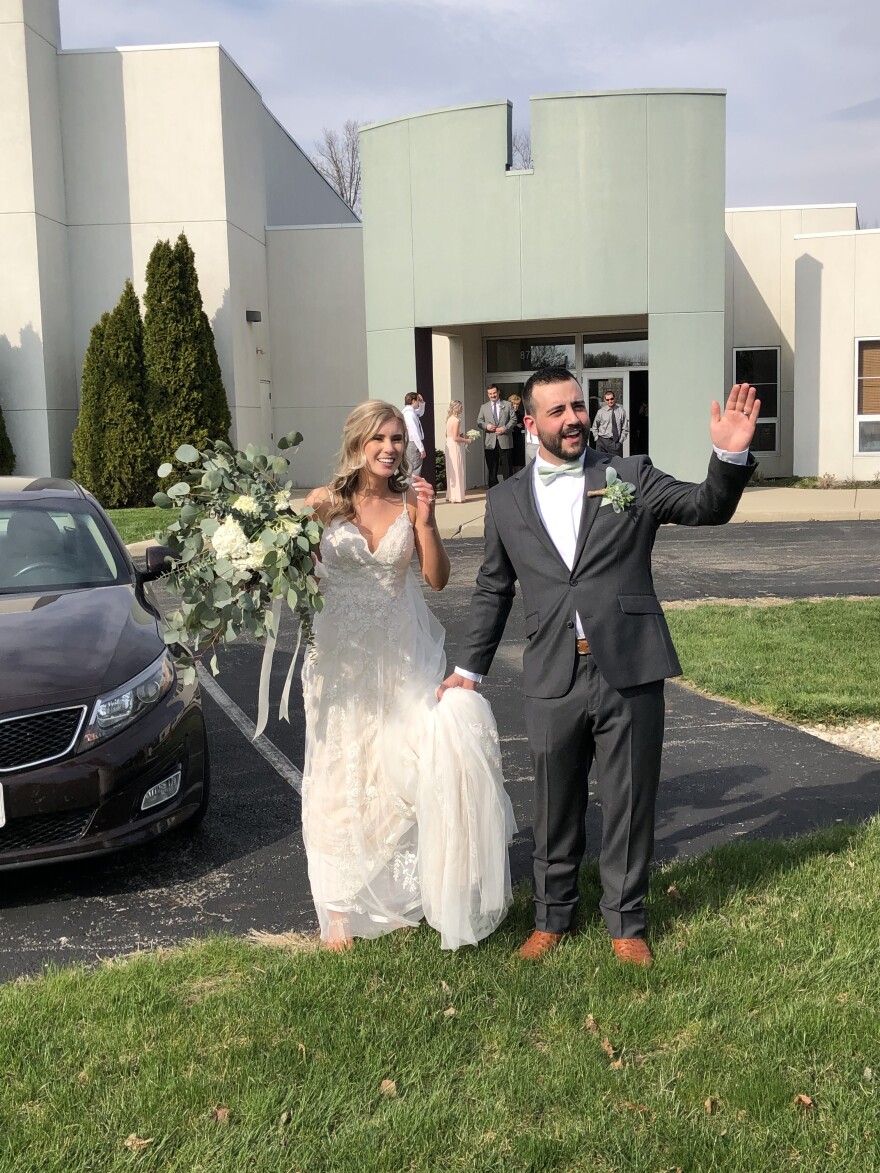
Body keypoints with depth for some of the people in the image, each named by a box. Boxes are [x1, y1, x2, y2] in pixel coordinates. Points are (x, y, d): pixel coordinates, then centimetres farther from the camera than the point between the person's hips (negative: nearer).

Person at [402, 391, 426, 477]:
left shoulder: (412, 412, 11)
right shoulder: (409, 413, -18)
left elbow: (420, 413, 36)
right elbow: (414, 432, -23)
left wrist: (422, 403, 18)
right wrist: (421, 448, -23)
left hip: (414, 444, 10)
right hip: (413, 444, -10)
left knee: (412, 470, 15)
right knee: (415, 471, -10)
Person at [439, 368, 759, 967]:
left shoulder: (630, 474, 4)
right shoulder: (506, 501, 8)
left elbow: (707, 508, -8)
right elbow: (492, 590, 17)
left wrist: (731, 455, -27)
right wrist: (471, 668, 16)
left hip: (630, 674, -1)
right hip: (553, 682, 2)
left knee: (630, 808, 10)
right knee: (555, 811, 14)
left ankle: (626, 923, 30)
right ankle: (553, 917, 36)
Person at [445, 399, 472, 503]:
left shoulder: (449, 419, 11)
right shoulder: (456, 420, -16)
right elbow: (455, 438, -19)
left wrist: (462, 436, 14)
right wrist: (466, 440, -6)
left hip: (449, 445, 9)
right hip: (455, 447, -9)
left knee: (451, 471, 14)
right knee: (457, 471, -3)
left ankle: (450, 495, 19)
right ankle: (456, 497, 0)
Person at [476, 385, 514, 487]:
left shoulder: (507, 405, 8)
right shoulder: (484, 407, 13)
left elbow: (513, 419, 3)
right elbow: (479, 422, 10)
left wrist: (505, 428, -12)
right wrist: (486, 426, -10)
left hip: (504, 441, -2)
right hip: (490, 443, 2)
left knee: (506, 468, -1)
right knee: (492, 469, 6)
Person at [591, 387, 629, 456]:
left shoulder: (621, 411, 3)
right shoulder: (601, 412, 3)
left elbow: (625, 428, 6)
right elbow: (594, 427, 12)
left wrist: (621, 440, -3)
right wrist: (597, 439, 2)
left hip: (616, 442, 0)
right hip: (602, 441, 0)